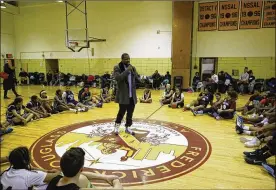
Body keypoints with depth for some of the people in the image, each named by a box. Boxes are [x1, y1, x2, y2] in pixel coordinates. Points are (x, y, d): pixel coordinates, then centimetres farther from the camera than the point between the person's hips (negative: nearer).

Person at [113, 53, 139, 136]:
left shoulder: (132, 68, 10)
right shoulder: (117, 68, -7)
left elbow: (137, 78, 15)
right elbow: (118, 77, -24)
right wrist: (127, 70, -24)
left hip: (132, 95, 6)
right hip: (123, 95, -5)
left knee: (130, 113, 12)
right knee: (122, 111, 2)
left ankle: (127, 127, 27)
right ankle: (117, 126, 25)